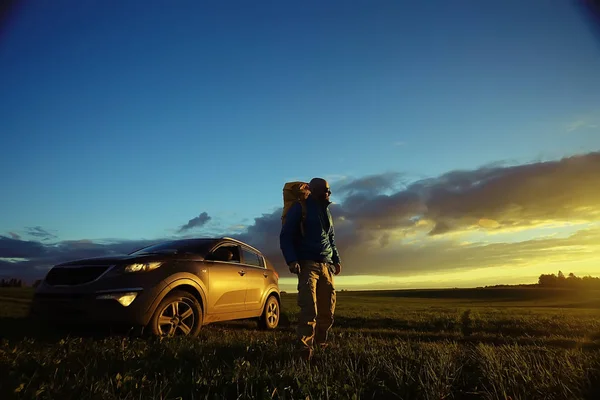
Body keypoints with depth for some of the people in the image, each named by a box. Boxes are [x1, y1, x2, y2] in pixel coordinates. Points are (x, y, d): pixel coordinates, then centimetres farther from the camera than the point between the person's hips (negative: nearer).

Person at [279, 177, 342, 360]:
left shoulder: (326, 211, 20)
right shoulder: (300, 208, -1)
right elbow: (285, 235, -6)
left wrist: (336, 259, 18)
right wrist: (291, 260, -17)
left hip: (326, 266, 6)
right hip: (308, 264, -6)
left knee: (328, 308, 5)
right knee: (309, 307, -15)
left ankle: (321, 342, 21)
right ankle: (306, 347, -10)